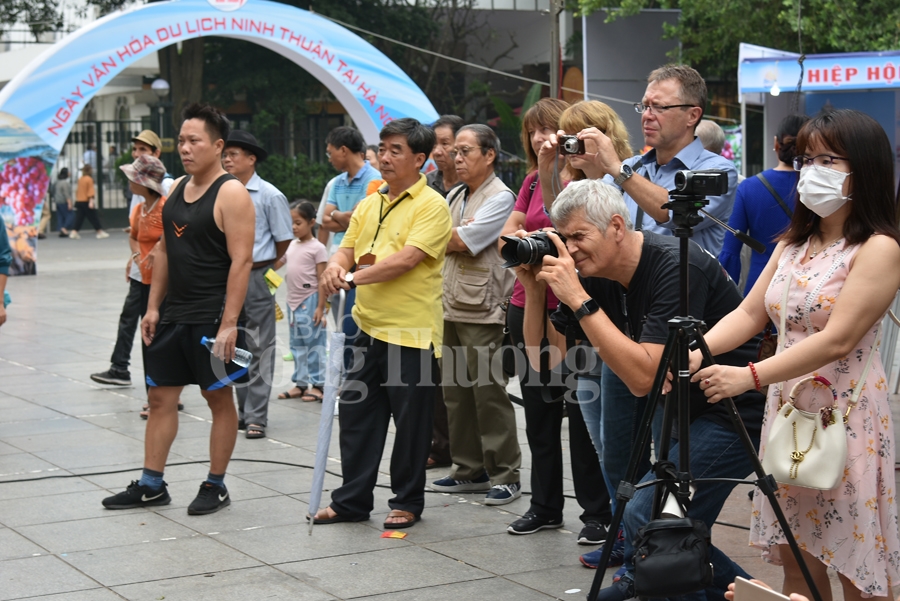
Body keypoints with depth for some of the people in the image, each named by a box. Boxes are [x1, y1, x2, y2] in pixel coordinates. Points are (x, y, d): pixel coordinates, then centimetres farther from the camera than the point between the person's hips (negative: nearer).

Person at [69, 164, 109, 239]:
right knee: (93, 217, 2)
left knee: (79, 218, 4)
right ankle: (100, 232, 9)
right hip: (86, 201, -6)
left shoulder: (80, 179, 10)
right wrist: (91, 201, -19)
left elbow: (77, 190, 16)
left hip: (78, 201, 6)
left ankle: (73, 233, -7)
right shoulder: (89, 179, -10)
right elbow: (91, 191, -15)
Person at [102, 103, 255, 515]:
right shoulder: (176, 189, 11)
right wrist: (153, 306, 11)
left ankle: (216, 487, 14)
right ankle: (151, 485, 17)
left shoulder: (231, 194, -13)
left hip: (212, 318, -8)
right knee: (161, 396, 9)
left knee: (219, 398, 4)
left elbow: (241, 260, -18)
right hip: (175, 314, 8)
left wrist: (229, 323, -23)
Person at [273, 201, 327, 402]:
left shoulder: (317, 248, -9)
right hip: (293, 302, 7)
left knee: (313, 344, -3)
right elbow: (275, 265, 19)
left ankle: (318, 385, 1)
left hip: (309, 302, -7)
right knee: (297, 345, 11)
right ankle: (300, 383, 17)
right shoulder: (292, 246, 11)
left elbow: (322, 279, -11)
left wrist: (320, 307, -14)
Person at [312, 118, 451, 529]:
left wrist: (355, 277, -23)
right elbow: (348, 249, 10)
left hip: (411, 332, -7)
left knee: (410, 422, 4)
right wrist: (335, 267, -13)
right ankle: (352, 500, 21)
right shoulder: (369, 204, 13)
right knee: (356, 415, 11)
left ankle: (407, 502, 18)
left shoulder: (431, 206, -10)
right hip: (369, 326, 7)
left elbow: (407, 259, -21)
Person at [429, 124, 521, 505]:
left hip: (481, 311, -8)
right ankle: (469, 470, 20)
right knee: (456, 392, 11)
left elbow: (458, 242, -14)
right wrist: (456, 234, -3)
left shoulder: (500, 198, -8)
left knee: (489, 393, -5)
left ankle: (505, 475, 2)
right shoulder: (455, 196, 18)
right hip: (451, 307, 8)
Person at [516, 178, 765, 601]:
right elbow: (543, 361, 6)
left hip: (736, 413, -9)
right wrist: (535, 289, -8)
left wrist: (579, 299, -29)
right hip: (679, 406, 9)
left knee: (644, 522, -17)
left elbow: (643, 376, -30)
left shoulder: (676, 267, -22)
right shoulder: (595, 275, 2)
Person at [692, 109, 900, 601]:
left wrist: (749, 376, -27)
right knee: (795, 557, 10)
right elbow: (749, 312, 9)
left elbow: (836, 340, -20)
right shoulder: (794, 243, 14)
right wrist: (697, 353, -10)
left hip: (847, 417, -7)